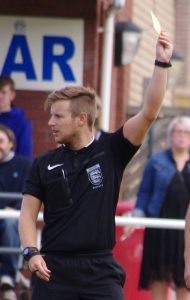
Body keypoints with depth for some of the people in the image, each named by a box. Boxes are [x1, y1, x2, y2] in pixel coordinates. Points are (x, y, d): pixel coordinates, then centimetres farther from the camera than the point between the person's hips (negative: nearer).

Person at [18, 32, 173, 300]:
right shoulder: (44, 164, 8)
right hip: (53, 270, 2)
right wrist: (31, 253, -10)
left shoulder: (111, 152, 2)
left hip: (101, 270, -1)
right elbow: (28, 213, 7)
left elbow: (149, 113, -7)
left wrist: (162, 63, -14)